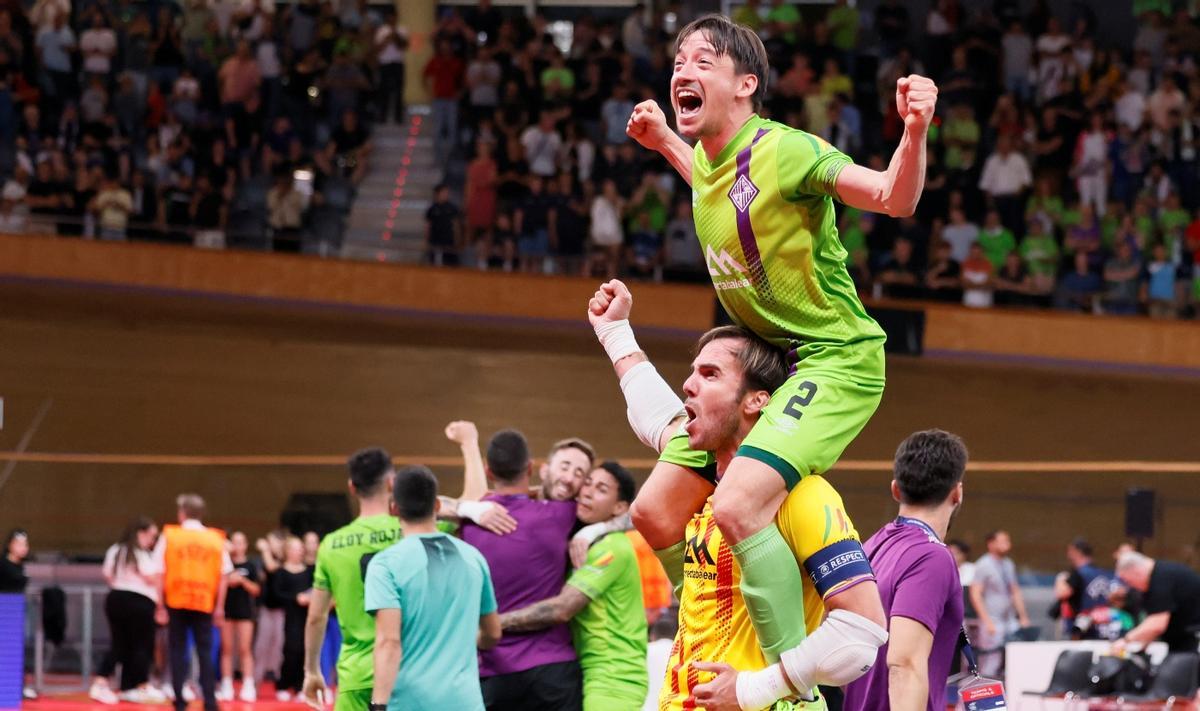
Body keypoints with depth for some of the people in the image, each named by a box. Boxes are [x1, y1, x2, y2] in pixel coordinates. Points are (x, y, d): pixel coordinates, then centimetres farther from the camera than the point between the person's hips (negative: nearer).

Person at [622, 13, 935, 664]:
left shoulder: (782, 150, -19)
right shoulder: (711, 159, 5)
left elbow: (894, 199, -27)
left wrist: (914, 130, -43)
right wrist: (663, 142, 31)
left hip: (834, 359, -9)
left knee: (737, 508, -29)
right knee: (654, 514, 7)